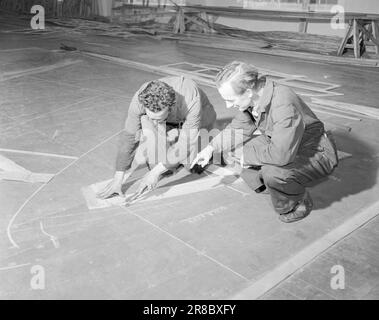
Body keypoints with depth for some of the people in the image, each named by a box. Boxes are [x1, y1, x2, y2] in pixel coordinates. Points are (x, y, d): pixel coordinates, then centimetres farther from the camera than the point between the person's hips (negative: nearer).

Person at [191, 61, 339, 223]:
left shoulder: (284, 105, -36)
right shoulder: (252, 99, -9)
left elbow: (281, 154, -41)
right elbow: (238, 127, 9)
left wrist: (247, 155, -25)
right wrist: (211, 148, -2)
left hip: (317, 153, -8)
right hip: (283, 146, 8)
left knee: (272, 172, -34)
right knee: (236, 148, 1)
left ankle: (300, 203, -2)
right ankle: (268, 185, 13)